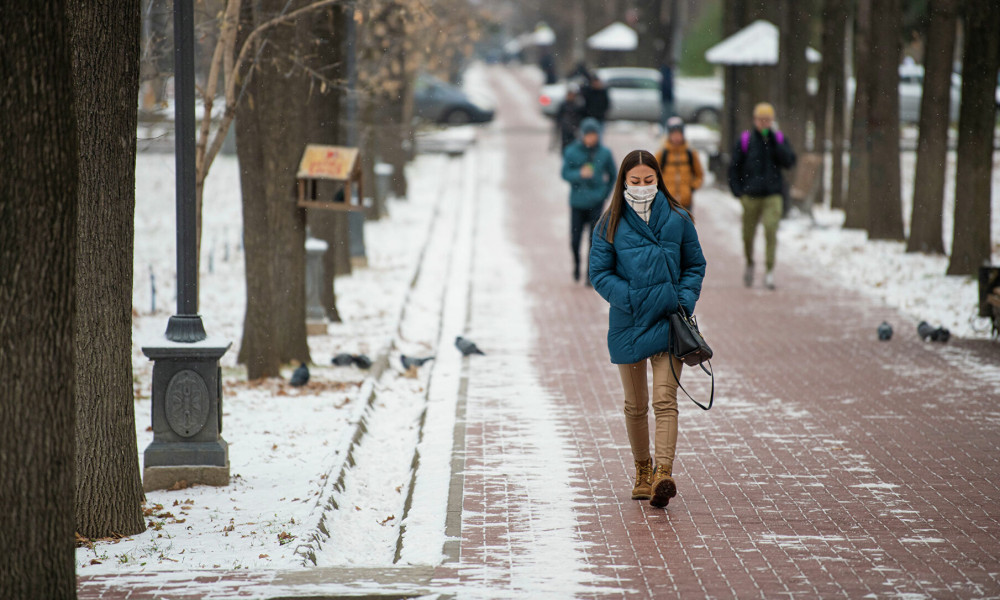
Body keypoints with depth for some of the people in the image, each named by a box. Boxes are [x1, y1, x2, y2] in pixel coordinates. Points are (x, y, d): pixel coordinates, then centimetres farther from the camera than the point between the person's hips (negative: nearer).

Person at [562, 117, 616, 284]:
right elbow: (565, 173, -6)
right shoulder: (572, 152, -3)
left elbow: (612, 175, 12)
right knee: (575, 239, 3)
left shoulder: (604, 153, 0)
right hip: (577, 203, 0)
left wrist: (605, 193, 5)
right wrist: (579, 174, -24)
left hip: (596, 203, 0)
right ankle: (577, 266, 30)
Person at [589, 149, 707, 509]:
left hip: (668, 321, -1)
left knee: (665, 401, -13)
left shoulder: (678, 220, 3)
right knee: (635, 405, 12)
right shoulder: (611, 224, 0)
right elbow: (600, 272, -1)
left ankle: (663, 475, -23)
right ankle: (642, 471, 30)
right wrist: (630, 300, -13)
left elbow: (695, 266, 11)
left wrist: (685, 301, -5)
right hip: (628, 324, 1)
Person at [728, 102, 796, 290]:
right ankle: (750, 264, 36)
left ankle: (769, 272, -12)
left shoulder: (779, 139, 4)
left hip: (772, 196, -1)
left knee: (771, 232, -14)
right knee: (748, 235, 9)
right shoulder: (745, 140, 1)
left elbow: (789, 162, -9)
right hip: (750, 196, 1)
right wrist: (738, 191, -3)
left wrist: (773, 142, -14)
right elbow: (734, 167, 6)